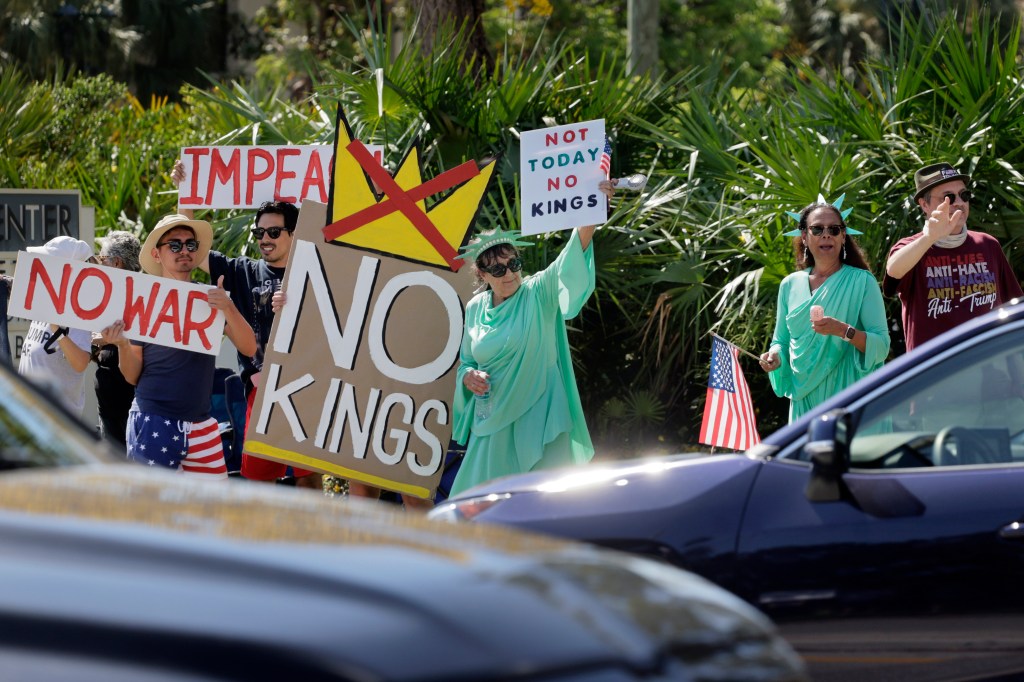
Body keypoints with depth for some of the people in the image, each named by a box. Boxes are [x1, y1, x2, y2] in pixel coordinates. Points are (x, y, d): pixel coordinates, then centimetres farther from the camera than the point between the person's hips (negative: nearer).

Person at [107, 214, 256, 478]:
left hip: (201, 425, 3)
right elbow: (133, 376, 2)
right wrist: (122, 345, -18)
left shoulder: (210, 299, 7)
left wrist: (228, 308, -19)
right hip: (153, 425, -2)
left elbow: (249, 347, -4)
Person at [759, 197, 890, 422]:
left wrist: (844, 331, -23)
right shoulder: (790, 285, 12)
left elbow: (881, 347, -7)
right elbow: (781, 341, 20)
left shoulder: (861, 281, -1)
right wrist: (775, 356, -2)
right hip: (805, 401, 4)